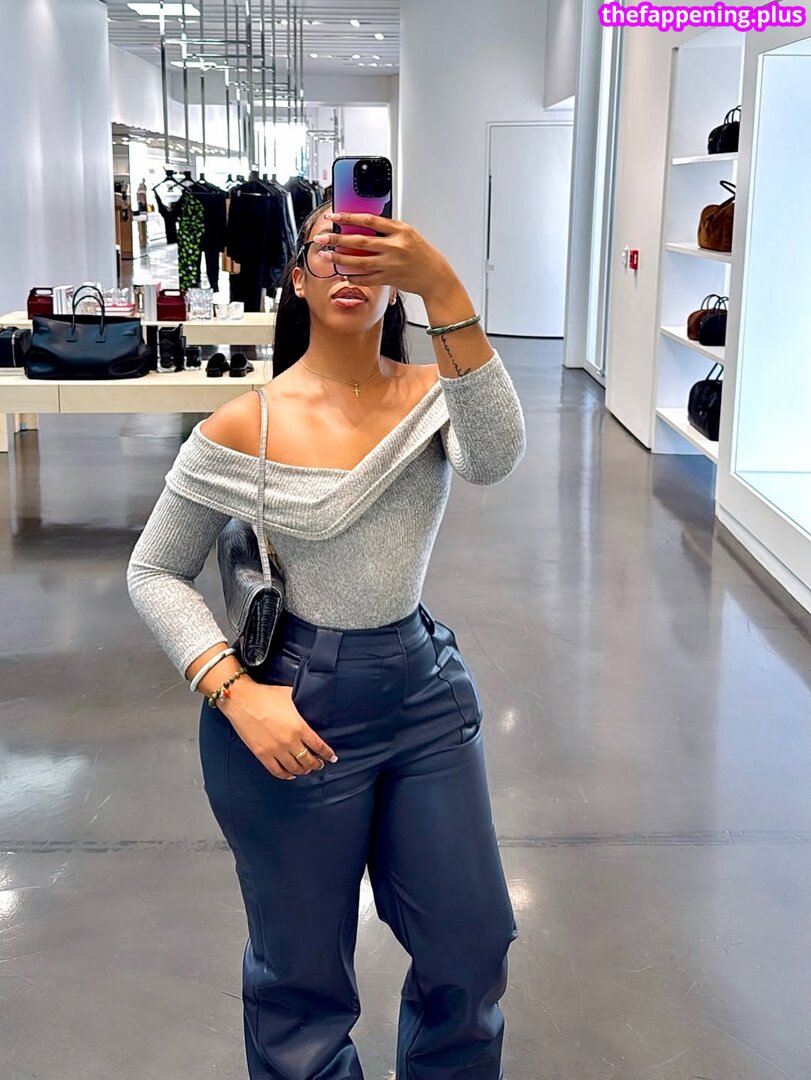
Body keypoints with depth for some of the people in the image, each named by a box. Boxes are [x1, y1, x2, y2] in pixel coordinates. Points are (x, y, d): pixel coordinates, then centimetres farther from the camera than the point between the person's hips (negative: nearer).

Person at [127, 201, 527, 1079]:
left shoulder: (432, 397, -6)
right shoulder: (242, 429, -10)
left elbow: (495, 458, -29)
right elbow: (155, 573, -2)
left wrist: (444, 289, -42)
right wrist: (234, 691, -17)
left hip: (423, 690, 3)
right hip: (292, 710, -2)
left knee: (472, 950, 16)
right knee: (302, 976, 13)